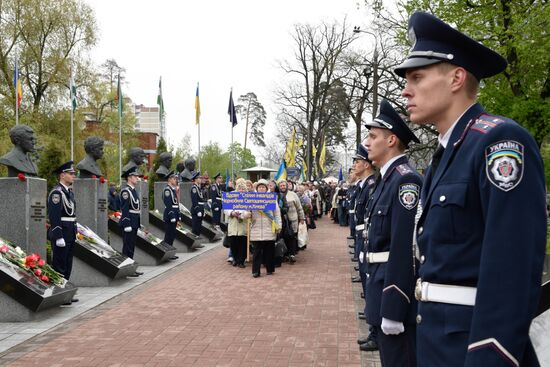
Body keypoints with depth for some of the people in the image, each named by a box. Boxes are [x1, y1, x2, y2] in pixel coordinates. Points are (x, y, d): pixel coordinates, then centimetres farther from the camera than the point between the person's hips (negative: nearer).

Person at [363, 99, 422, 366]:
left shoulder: (406, 180, -17)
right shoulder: (388, 179, 14)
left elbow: (405, 248, -24)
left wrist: (393, 309, -25)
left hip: (395, 290, -10)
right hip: (383, 286, 10)